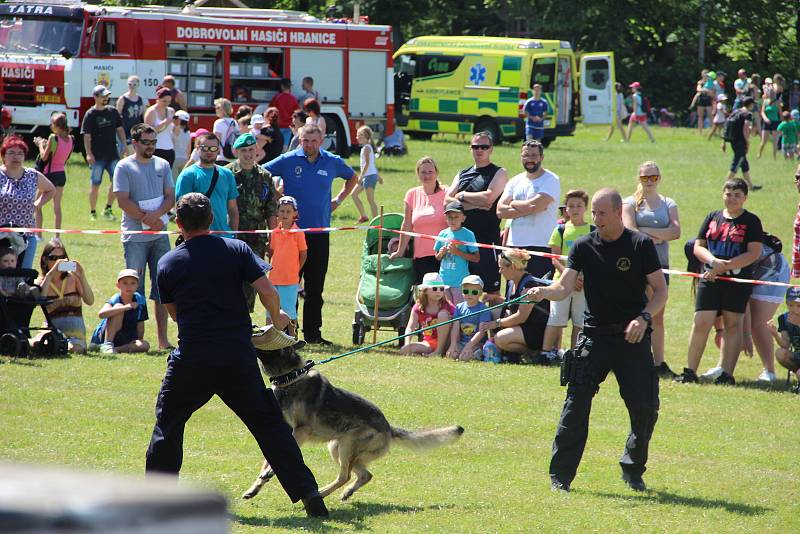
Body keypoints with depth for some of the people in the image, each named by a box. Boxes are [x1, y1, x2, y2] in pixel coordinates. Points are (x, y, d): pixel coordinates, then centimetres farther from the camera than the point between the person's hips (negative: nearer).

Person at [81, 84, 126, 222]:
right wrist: (88, 154, -18)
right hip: (97, 156, -4)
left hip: (112, 154, 5)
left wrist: (125, 146, 8)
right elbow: (87, 136, -9)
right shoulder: (90, 115, -5)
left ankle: (107, 209, 9)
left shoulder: (113, 112, 10)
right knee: (95, 185, 1)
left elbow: (119, 129, 16)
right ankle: (92, 212, 10)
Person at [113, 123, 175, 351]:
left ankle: (163, 339, 8)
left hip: (160, 234, 4)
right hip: (135, 236, -4)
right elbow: (123, 201, -9)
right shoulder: (124, 167, -2)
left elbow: (171, 197, 6)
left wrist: (155, 215, -12)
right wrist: (147, 219, -12)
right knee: (135, 290, -3)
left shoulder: (162, 165, 11)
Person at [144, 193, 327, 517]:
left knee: (168, 424, 17)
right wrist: (277, 319, 12)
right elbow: (267, 291, -6)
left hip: (191, 360, 0)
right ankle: (307, 493, 3)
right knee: (268, 424, 8)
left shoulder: (168, 263, 4)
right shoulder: (236, 250, 1)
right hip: (238, 358, 1)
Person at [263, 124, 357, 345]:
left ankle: (312, 333, 12)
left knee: (315, 287, 6)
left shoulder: (332, 162, 6)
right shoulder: (288, 160, -3)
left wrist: (338, 200, 15)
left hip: (319, 232, 3)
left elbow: (353, 178, 25)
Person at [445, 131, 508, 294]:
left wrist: (462, 196, -2)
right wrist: (477, 204, -9)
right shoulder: (462, 175, 17)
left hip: (487, 238, -5)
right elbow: (448, 200, 3)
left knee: (491, 288, -5)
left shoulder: (499, 173, 2)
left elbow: (489, 197, -15)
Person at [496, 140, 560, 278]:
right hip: (514, 246, 5)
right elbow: (500, 211, 2)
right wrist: (527, 208, -10)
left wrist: (513, 204, 1)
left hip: (541, 246, -5)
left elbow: (535, 205, -17)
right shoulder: (515, 181, 15)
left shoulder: (551, 180, -2)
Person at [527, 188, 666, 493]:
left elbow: (660, 290, 0)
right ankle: (561, 476, 0)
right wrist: (544, 292, -29)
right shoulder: (584, 247, 3)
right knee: (576, 406, -8)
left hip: (632, 338, -1)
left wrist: (644, 318, -17)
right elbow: (564, 287, -7)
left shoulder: (641, 245, -2)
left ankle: (633, 471, 19)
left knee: (645, 408, -3)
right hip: (594, 336, 1)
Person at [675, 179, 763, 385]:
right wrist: (714, 261, -10)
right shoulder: (712, 218, 13)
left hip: (738, 279, -2)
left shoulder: (751, 221, 2)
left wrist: (725, 266, -13)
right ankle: (690, 371, 2)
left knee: (733, 324, 1)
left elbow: (754, 253, -7)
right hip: (710, 279, 2)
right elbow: (698, 247, 11)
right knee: (701, 322, -5)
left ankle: (727, 373, 5)